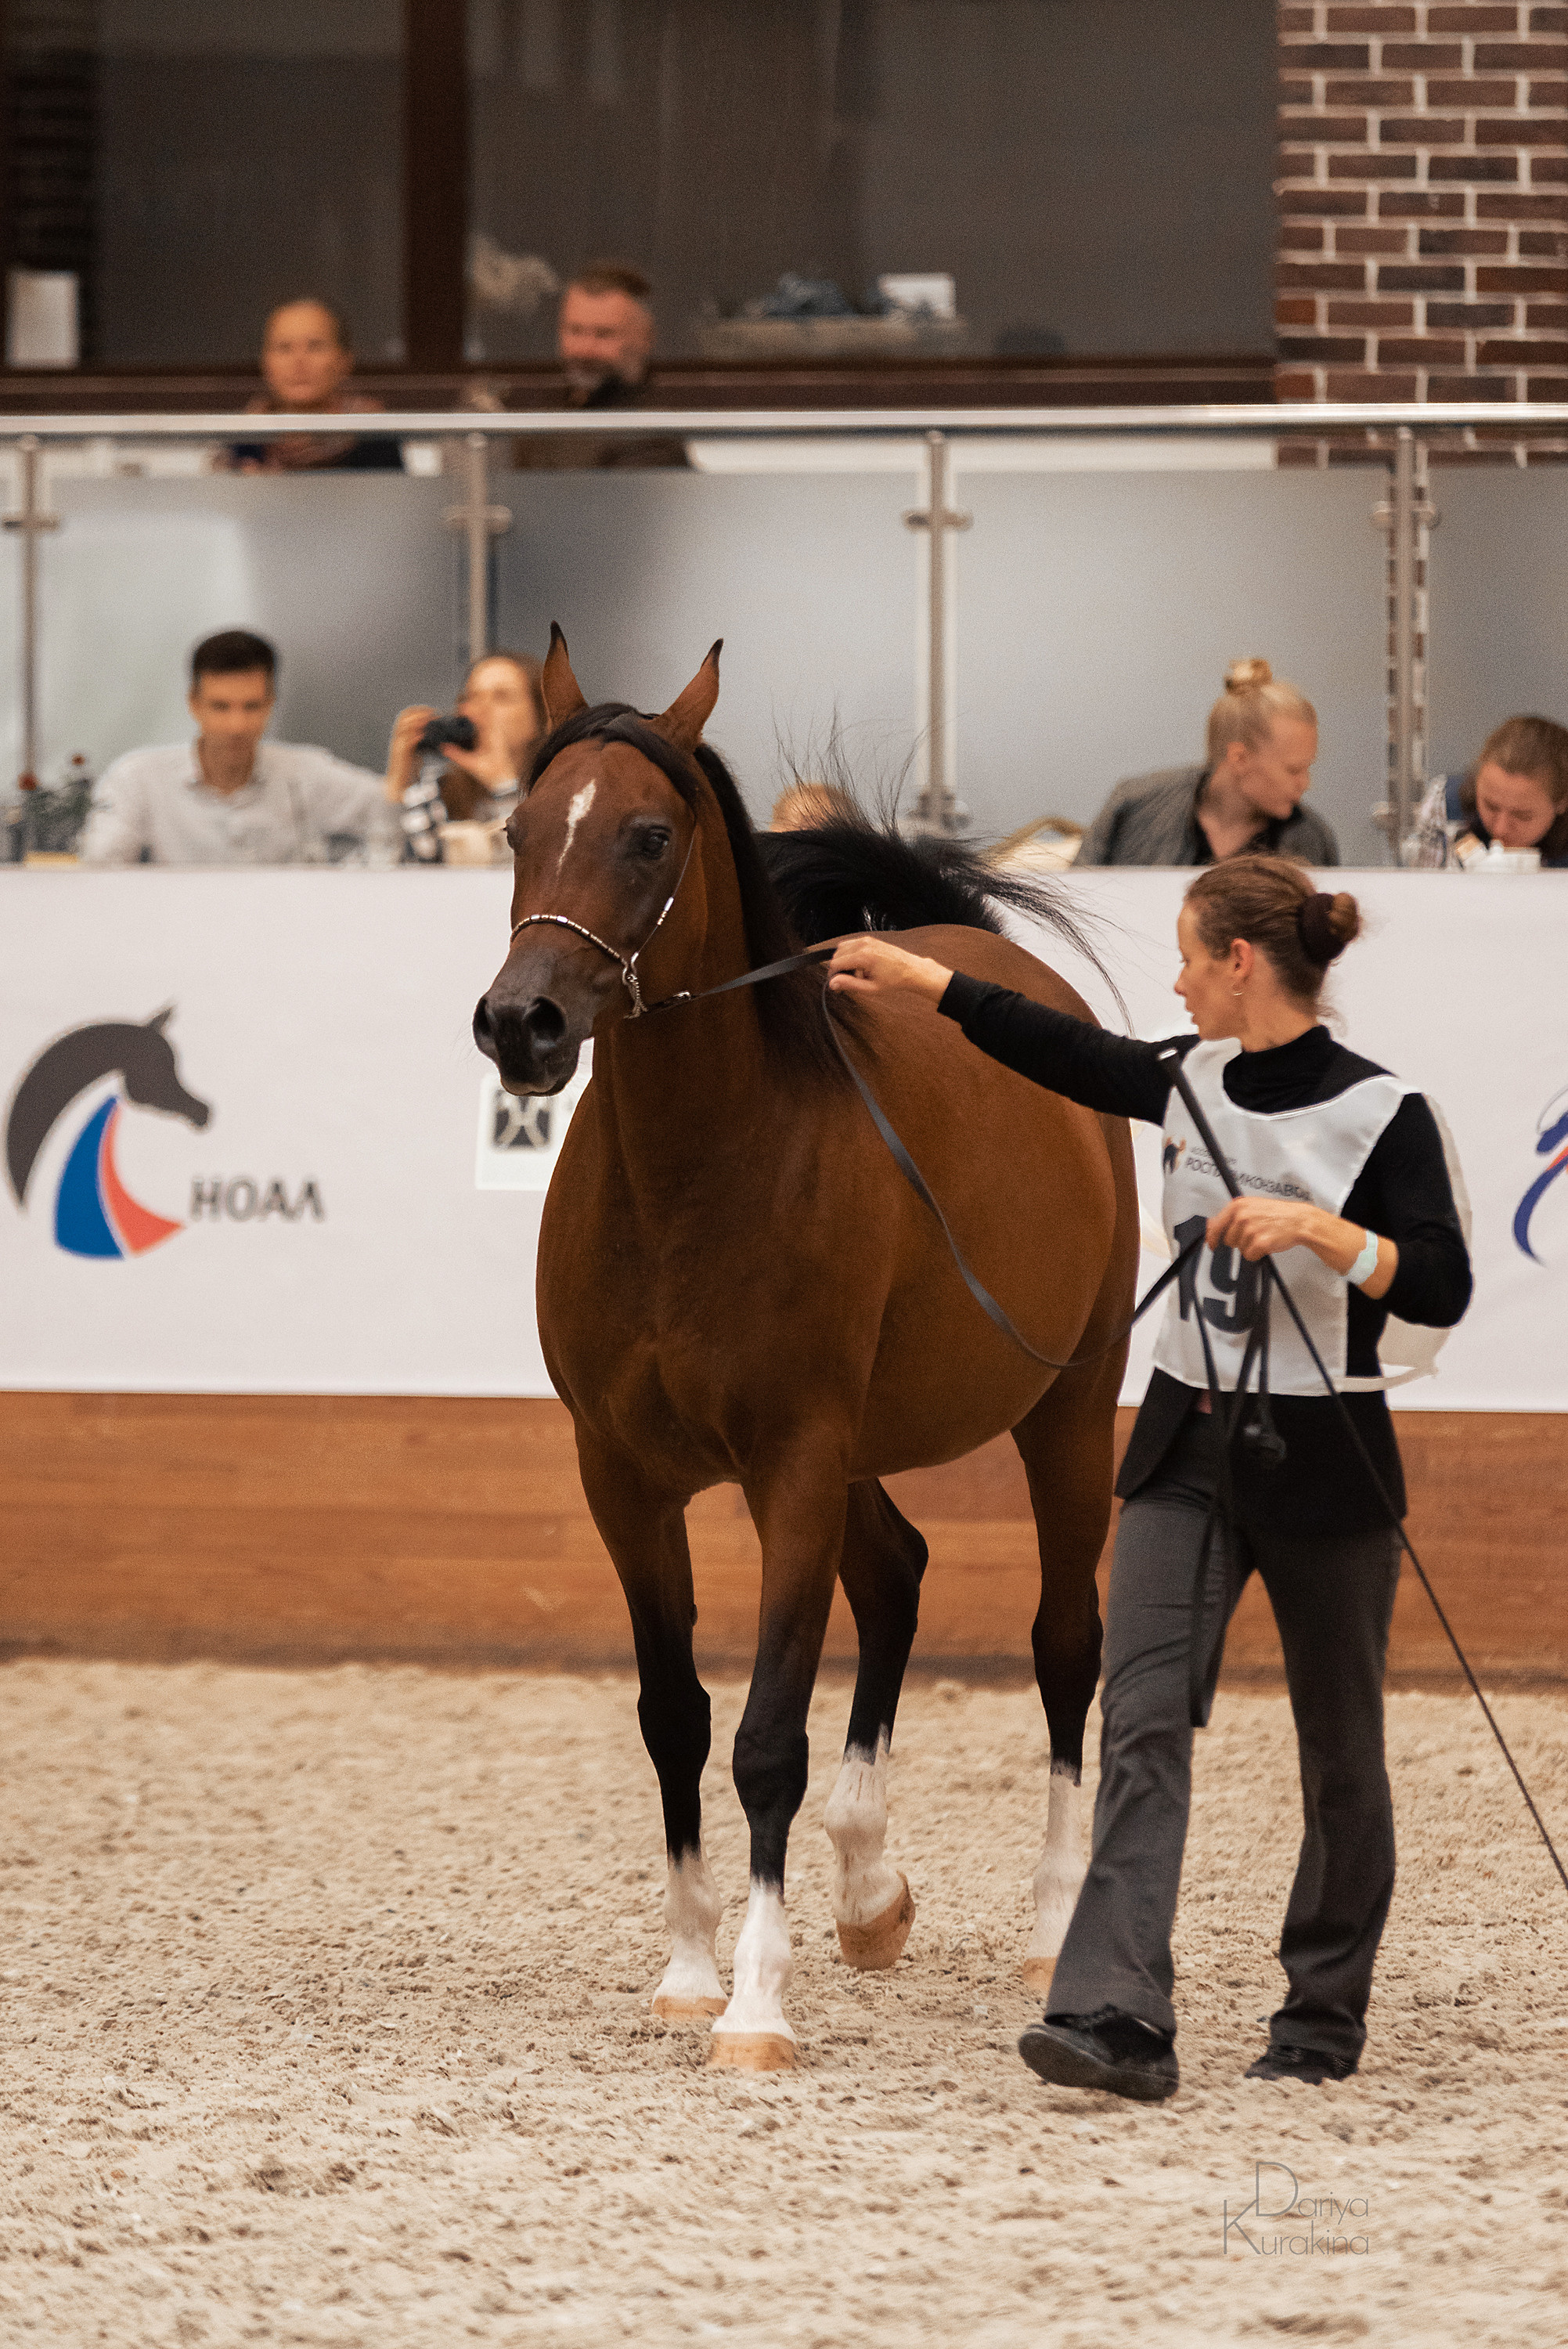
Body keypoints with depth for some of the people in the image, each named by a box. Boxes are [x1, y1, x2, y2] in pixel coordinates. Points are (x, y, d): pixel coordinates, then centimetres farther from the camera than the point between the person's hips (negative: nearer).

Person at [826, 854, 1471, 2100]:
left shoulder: (1381, 1115, -12)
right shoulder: (1196, 1082, 6)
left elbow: (1441, 1288, -17)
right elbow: (1063, 1050, 19)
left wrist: (1317, 1226, -28)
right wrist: (916, 976, 23)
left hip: (1321, 1461, -5)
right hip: (1186, 1450, 5)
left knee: (1339, 1749, 8)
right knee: (1144, 1721, -10)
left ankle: (1325, 2018, 23)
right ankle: (1118, 2014, -20)